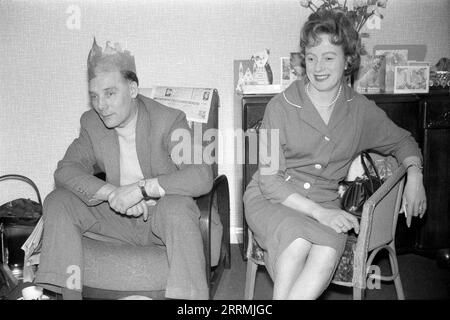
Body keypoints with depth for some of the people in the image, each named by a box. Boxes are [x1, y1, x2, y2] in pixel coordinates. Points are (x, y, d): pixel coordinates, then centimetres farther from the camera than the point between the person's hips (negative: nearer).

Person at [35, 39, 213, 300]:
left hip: (162, 213, -4)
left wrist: (142, 188, -34)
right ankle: (66, 292, -8)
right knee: (58, 202, -12)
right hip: (117, 217, 5)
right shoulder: (91, 123, 0)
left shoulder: (169, 120, -15)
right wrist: (113, 194, -25)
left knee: (178, 207, -37)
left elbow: (202, 176, -26)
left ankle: (188, 295, -28)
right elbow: (65, 170, -8)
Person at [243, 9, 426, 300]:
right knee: (298, 241, -35)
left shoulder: (362, 110, 5)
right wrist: (318, 212, -21)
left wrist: (414, 173, 1)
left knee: (328, 250, -32)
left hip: (325, 206, 3)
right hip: (272, 199, -2)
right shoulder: (282, 106, -5)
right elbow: (270, 180, -8)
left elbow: (402, 141, 24)